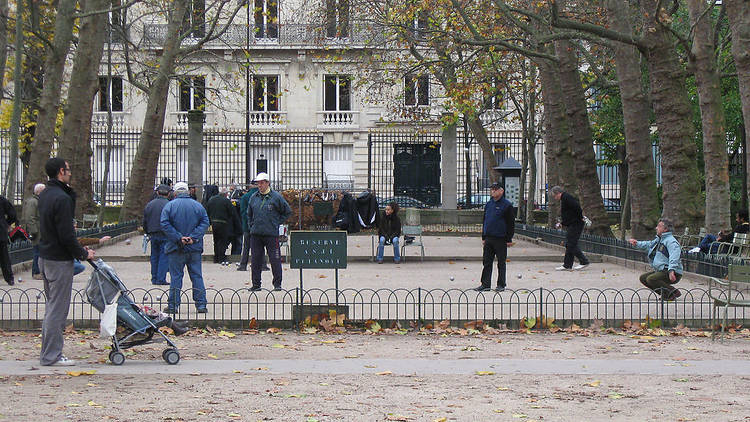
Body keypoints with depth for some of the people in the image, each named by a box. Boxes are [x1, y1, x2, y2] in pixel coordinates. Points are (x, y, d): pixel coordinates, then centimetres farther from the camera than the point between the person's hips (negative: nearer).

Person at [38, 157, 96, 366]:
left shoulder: (45, 194, 11)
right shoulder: (61, 198, -20)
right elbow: (66, 235, -21)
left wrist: (70, 192, 5)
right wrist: (83, 253, -10)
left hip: (45, 256, 10)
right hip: (59, 260, -10)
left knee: (53, 306, 17)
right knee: (58, 308, -4)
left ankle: (48, 351, 22)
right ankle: (52, 355, 0)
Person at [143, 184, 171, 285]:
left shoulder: (149, 204, 8)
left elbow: (144, 221, 13)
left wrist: (148, 233, 22)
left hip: (153, 234, 5)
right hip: (165, 235, -5)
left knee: (154, 257, 13)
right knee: (164, 257, -1)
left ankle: (154, 279, 16)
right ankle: (161, 279, -4)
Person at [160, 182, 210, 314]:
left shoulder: (170, 205, -2)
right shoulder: (198, 205, 5)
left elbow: (165, 224, -12)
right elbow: (205, 222, -4)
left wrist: (178, 238, -13)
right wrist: (193, 237, -10)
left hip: (176, 248, -2)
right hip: (195, 248, 2)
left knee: (176, 276, 3)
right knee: (197, 276, 7)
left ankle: (173, 305, 4)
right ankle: (201, 304, 7)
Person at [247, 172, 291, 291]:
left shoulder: (276, 197, -3)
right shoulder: (253, 197, 11)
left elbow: (287, 212, 6)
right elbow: (249, 214, 26)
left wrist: (277, 223, 3)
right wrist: (252, 225, 14)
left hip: (271, 233, -4)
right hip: (255, 234, 4)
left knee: (275, 259, -3)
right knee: (255, 259, 5)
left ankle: (277, 283, 5)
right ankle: (256, 284, 13)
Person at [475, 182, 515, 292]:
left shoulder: (507, 205, -6)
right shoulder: (488, 204, 12)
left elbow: (511, 223, -6)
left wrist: (509, 239, -10)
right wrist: (483, 237, 14)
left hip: (501, 239, -6)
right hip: (488, 239, 6)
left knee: (501, 263, 3)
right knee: (486, 262, 5)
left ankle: (501, 285, 11)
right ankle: (485, 284, 10)